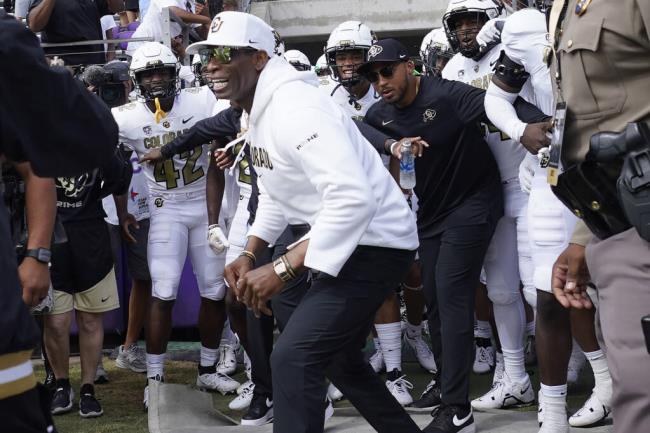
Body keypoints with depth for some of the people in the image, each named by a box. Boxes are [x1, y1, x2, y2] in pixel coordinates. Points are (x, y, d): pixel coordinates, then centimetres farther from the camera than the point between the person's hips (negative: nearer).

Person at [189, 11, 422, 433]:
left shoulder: (293, 107, -25)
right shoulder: (261, 110, 9)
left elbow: (353, 198, -34)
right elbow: (274, 196, 22)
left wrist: (283, 269, -31)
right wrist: (249, 256, 8)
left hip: (374, 242, -11)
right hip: (347, 239, 11)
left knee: (293, 359, -18)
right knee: (339, 356, 25)